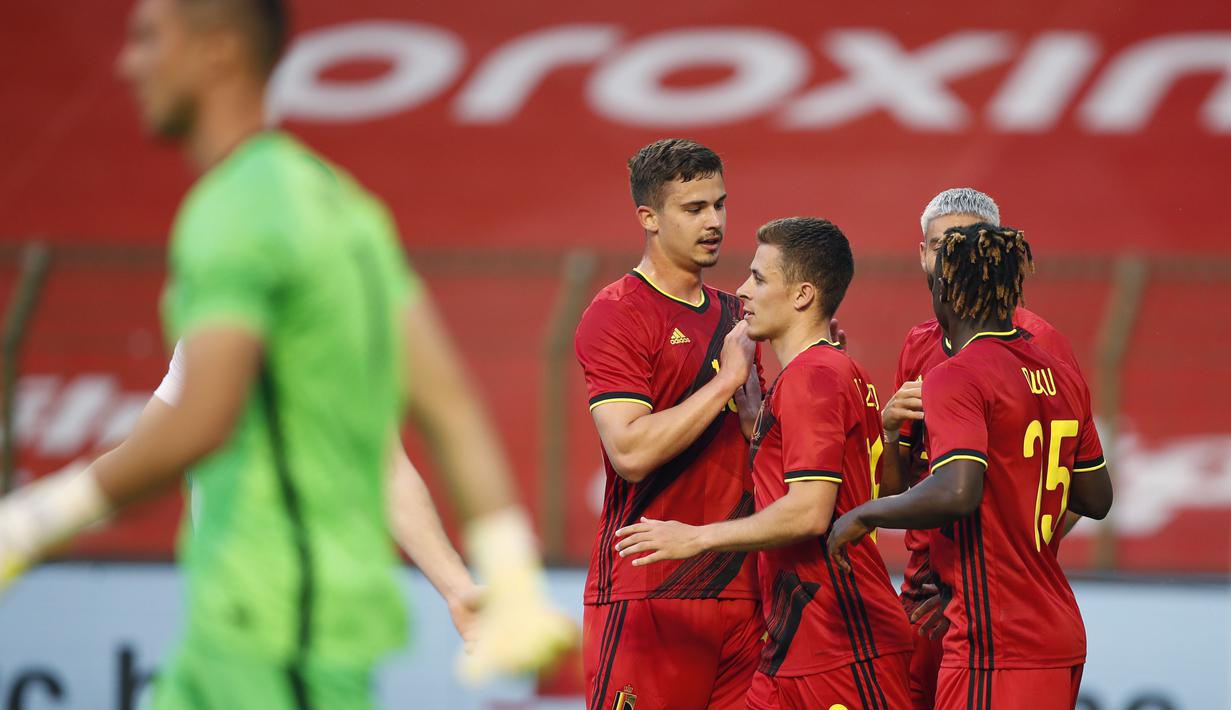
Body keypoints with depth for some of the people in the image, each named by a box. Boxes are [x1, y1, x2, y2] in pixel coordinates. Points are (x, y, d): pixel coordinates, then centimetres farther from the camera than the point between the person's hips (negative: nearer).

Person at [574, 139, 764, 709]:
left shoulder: (732, 315, 18)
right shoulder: (616, 315, -7)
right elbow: (631, 453, -18)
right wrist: (727, 380, -14)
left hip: (740, 591, 7)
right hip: (649, 593, -7)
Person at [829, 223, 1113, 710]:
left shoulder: (957, 379, -13)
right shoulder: (1064, 378, 12)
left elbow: (955, 493, -27)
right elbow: (1096, 499, 19)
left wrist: (864, 516, -12)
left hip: (997, 650, -9)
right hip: (1061, 640, 9)